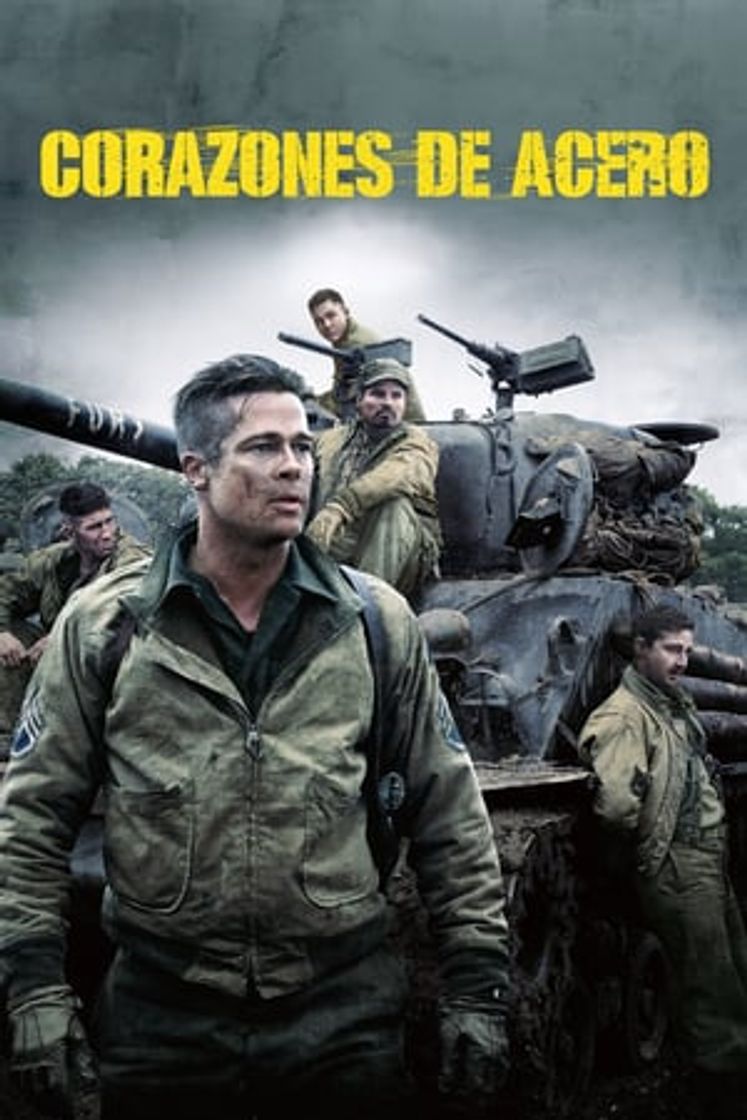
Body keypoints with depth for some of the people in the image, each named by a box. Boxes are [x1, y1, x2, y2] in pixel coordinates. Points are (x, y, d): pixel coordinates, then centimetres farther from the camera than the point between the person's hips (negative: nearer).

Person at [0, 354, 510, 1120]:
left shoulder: (376, 622, 0)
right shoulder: (103, 625, -2)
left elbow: (450, 816, 4)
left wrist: (477, 986, 2)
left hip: (344, 1013, 1)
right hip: (161, 1017, 0)